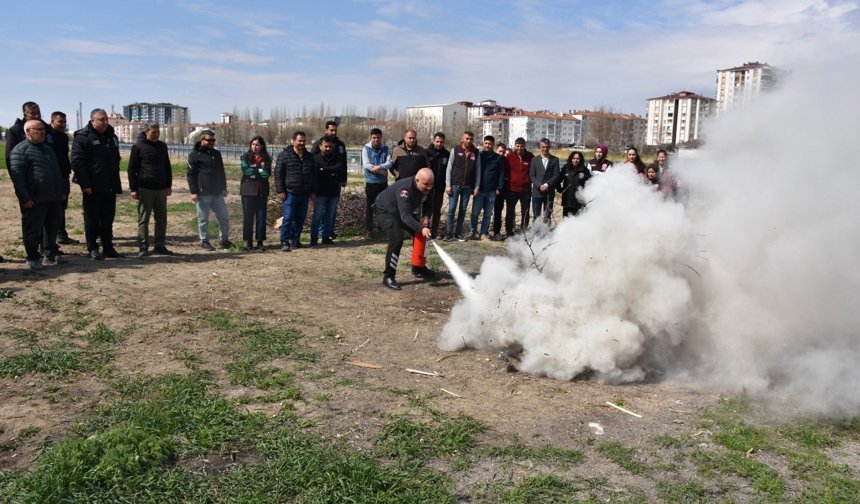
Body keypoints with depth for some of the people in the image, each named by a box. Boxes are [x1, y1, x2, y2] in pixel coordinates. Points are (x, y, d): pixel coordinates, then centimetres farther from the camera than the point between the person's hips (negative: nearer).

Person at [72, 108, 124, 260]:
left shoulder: (112, 137, 15)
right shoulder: (83, 137, -7)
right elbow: (77, 162, -13)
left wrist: (117, 183, 17)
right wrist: (85, 184, -19)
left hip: (110, 187, 6)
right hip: (92, 188, -6)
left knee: (108, 219, 11)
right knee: (92, 219, 2)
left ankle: (108, 248, 18)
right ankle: (92, 249, 10)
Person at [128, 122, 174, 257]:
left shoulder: (162, 146, 12)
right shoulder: (138, 147, -2)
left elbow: (167, 167, 18)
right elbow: (132, 169, -3)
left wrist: (169, 185, 13)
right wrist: (133, 188, -9)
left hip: (161, 189, 5)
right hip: (145, 189, -5)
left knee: (162, 219, 8)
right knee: (143, 219, -1)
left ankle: (160, 246, 17)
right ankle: (143, 248, 3)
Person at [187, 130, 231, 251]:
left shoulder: (216, 153, 15)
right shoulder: (195, 154, -4)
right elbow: (191, 174, -8)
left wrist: (224, 187, 20)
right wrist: (193, 191, -14)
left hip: (217, 192, 6)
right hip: (203, 193, -6)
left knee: (224, 217, 8)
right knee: (203, 219, 2)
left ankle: (224, 240, 21)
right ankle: (204, 241, 15)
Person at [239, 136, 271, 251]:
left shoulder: (266, 158, 8)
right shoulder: (246, 157, 5)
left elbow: (267, 173, -6)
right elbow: (245, 170, -11)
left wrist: (253, 173, -10)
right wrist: (260, 171, -7)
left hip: (262, 191, 2)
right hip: (248, 190, -1)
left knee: (261, 217, 2)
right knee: (248, 217, 0)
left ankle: (260, 242, 8)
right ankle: (248, 242, 7)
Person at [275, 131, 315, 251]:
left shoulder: (309, 156, 13)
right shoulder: (284, 155, -3)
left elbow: (313, 175, 20)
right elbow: (278, 174, -4)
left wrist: (313, 191, 15)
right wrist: (280, 190, -10)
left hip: (305, 194, 5)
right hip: (290, 193, -5)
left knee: (300, 219, 10)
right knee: (288, 218, -6)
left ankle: (295, 240, 21)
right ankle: (284, 242, -1)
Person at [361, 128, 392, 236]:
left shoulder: (385, 149, 4)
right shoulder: (366, 149, -4)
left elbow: (389, 163, -6)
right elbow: (366, 165, -12)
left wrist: (379, 167, -25)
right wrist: (383, 172, -12)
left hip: (383, 182, 2)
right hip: (371, 182, -2)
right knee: (370, 206, 3)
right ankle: (369, 229, 9)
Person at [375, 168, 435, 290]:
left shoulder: (427, 188, -14)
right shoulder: (405, 189, -38)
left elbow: (428, 204, 4)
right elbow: (405, 216, -45)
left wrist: (426, 216, -17)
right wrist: (421, 228, -57)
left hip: (403, 211, 8)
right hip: (386, 211, -8)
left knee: (421, 234, 7)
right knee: (396, 239, -27)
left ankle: (418, 267, 25)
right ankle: (388, 277, -18)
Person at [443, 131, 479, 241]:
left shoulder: (475, 152, 6)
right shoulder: (455, 149, 0)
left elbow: (478, 170, 7)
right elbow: (449, 168, -1)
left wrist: (477, 186, 2)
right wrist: (448, 184, -7)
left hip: (468, 186, 2)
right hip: (455, 185, -2)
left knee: (463, 210, 7)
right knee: (452, 209, -3)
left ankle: (458, 233, 15)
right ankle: (449, 233, 5)